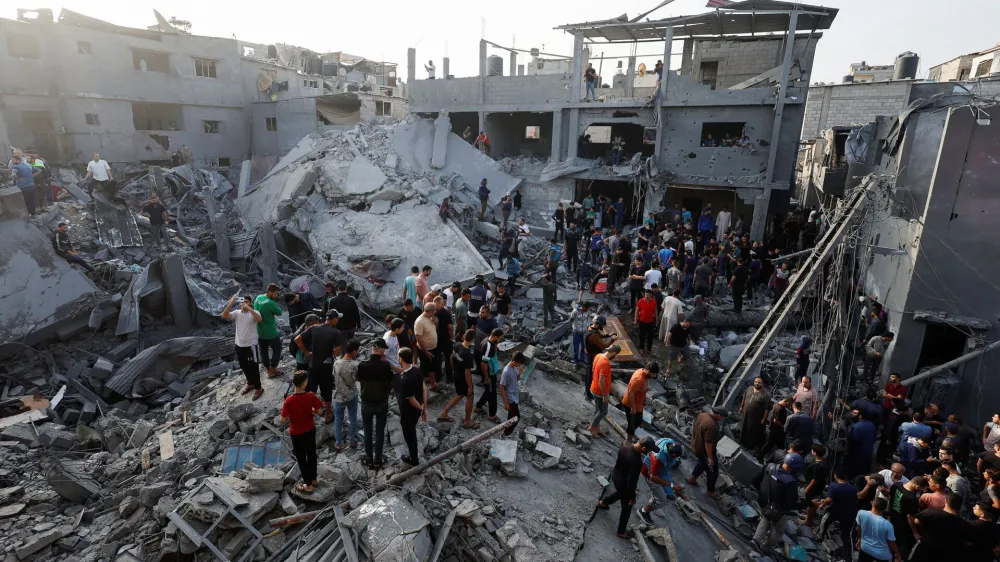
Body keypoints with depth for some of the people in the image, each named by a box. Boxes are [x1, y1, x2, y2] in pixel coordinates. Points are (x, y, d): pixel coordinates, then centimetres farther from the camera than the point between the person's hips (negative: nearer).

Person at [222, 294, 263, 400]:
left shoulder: (254, 312, -11)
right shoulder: (237, 313, 2)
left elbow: (259, 319, -34)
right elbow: (224, 316, -14)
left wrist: (248, 308, -40)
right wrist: (231, 303, -24)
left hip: (251, 345, -6)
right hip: (239, 345, 6)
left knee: (253, 368, 2)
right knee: (244, 367, 20)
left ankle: (258, 388, 14)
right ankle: (250, 383, 39)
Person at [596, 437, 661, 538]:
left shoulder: (626, 443, -19)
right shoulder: (636, 461, -40)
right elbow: (632, 481, -28)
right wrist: (632, 497, -13)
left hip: (615, 475, 7)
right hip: (623, 483, -7)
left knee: (621, 492, 38)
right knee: (626, 508, 19)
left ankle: (603, 503, 59)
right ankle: (621, 532, 39)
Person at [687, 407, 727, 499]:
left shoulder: (702, 414, -8)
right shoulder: (711, 426, -36)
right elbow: (708, 443, -30)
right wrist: (710, 458, -20)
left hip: (695, 446, 9)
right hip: (704, 451, -8)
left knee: (702, 463, 34)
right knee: (713, 472, 14)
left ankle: (692, 478, 48)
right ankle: (711, 491, 33)